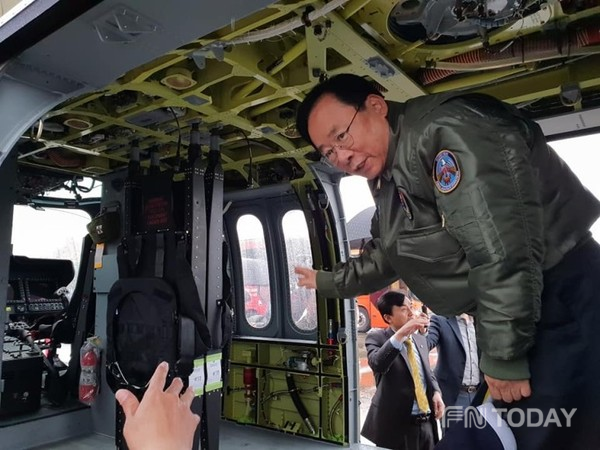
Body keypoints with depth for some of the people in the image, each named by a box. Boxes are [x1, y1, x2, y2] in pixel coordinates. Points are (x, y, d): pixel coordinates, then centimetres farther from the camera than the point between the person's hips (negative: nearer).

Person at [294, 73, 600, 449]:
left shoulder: (442, 130, -21)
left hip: (562, 298, -9)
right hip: (510, 317, 9)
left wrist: (503, 356, -19)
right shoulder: (387, 182, 10)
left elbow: (501, 247, -27)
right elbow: (383, 258, 24)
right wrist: (327, 283, 33)